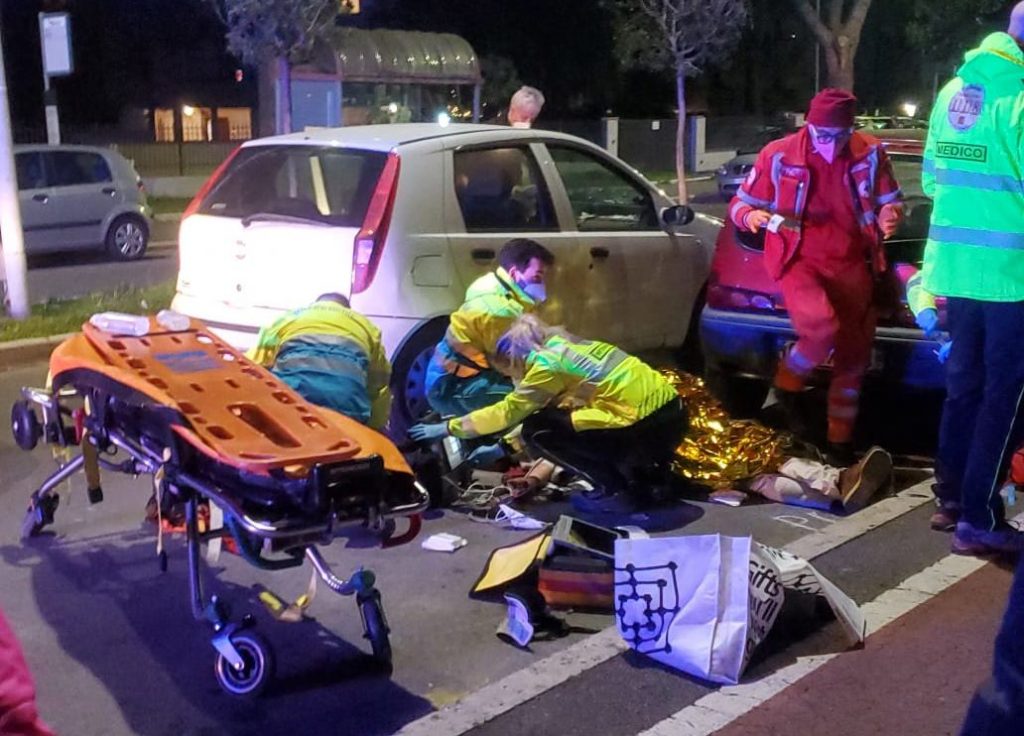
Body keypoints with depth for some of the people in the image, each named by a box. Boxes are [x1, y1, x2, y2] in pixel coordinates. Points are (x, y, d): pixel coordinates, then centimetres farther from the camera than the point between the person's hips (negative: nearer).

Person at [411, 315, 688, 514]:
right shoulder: (564, 345, 19)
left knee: (538, 431, 0)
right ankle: (649, 473, 18)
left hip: (649, 426, -9)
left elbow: (507, 412, 1)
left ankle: (616, 491, -1)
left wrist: (449, 428, 10)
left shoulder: (547, 364, -6)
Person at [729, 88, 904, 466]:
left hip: (851, 264, 4)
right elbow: (740, 202, 1)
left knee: (853, 356, 8)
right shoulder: (779, 155, -8)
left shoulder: (870, 154, -2)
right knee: (823, 327, -31)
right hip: (799, 260, -4)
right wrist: (751, 215, -24)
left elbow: (890, 200, 11)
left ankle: (841, 443, 26)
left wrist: (890, 215, -14)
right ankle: (787, 383, 2)